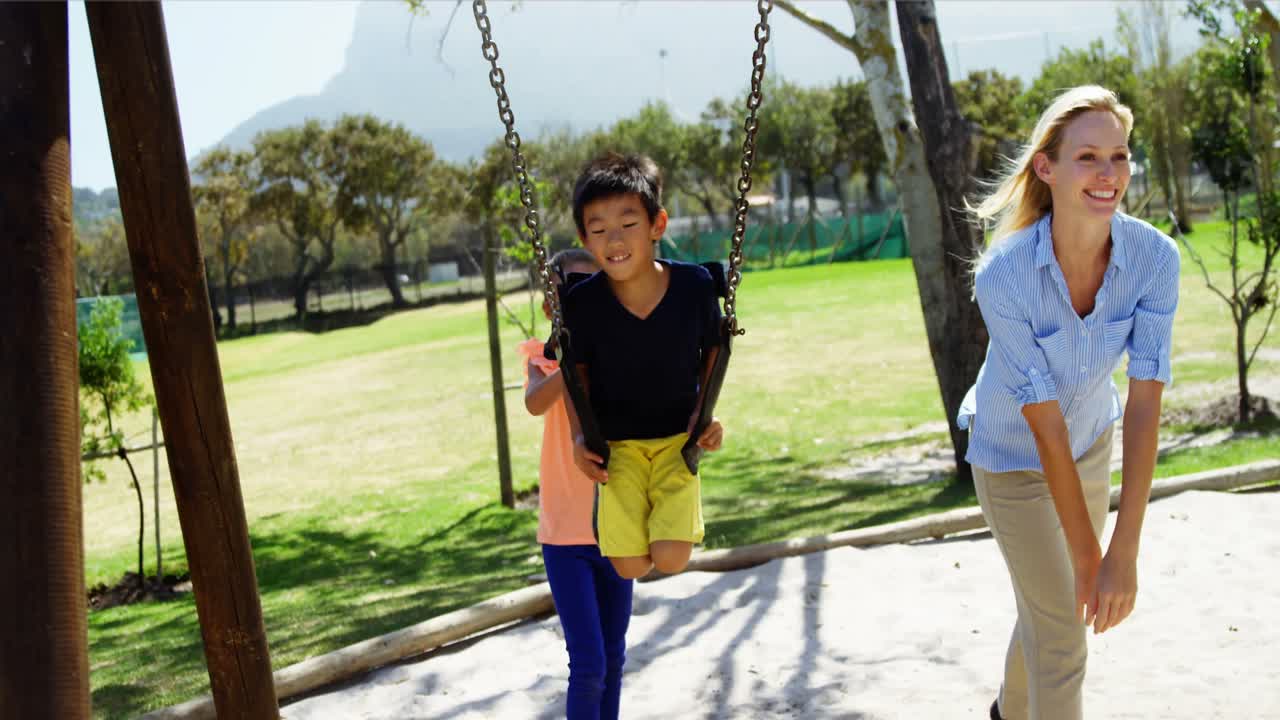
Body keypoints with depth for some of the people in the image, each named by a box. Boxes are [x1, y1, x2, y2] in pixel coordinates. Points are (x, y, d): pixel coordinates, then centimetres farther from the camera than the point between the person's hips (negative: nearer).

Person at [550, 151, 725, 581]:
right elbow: (577, 368, 1)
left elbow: (712, 350, 3)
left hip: (679, 437, 0)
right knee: (630, 566, -13)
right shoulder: (582, 301, -15)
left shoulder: (695, 285, -15)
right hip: (616, 444, 0)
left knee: (671, 559, -16)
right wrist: (579, 436, -8)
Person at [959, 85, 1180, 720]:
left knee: (1048, 603, 22)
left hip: (1092, 442, 4)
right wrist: (1087, 556, -26)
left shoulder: (1154, 256, -24)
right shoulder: (1002, 275, -33)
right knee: (1062, 630, -4)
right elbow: (1045, 424, -29)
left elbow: (1145, 404, -26)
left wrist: (1124, 553, -30)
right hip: (1013, 456, -4)